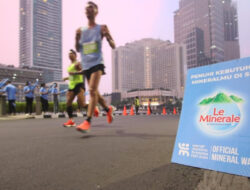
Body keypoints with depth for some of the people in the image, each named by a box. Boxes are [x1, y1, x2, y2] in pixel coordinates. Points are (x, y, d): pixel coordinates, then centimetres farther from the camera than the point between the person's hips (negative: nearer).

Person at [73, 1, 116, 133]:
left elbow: (113, 46, 1)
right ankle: (108, 109, 35)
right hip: (86, 65, 6)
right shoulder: (81, 30, 14)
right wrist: (77, 38, -2)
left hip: (97, 64, -6)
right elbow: (78, 49, 16)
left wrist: (107, 36, -19)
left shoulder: (101, 28, 3)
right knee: (94, 92, 12)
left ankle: (87, 121, -21)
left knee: (92, 91, -21)